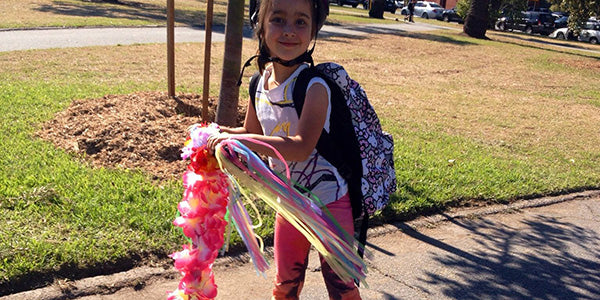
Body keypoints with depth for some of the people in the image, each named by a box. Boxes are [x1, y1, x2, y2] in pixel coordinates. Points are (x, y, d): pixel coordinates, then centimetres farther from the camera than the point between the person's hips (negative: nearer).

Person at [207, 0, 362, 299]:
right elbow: (252, 131, 13)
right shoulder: (260, 84, -4)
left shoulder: (315, 87, -24)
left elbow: (300, 148, -35)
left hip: (329, 201, -6)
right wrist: (220, 133, -5)